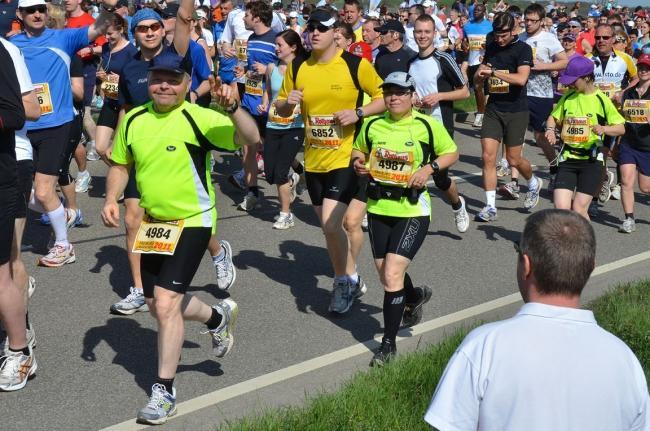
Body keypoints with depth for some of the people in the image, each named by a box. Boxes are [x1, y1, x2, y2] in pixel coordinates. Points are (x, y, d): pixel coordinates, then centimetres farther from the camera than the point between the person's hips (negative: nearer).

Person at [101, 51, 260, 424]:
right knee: (158, 304, 16)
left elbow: (251, 139, -26)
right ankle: (218, 316, 46)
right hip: (153, 223, 7)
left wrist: (233, 108, -43)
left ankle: (165, 391, 0)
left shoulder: (199, 118, -16)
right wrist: (111, 199, -1)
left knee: (166, 302, -15)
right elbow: (121, 164, 15)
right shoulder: (134, 120, 1)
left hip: (192, 222, -6)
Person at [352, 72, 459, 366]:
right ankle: (416, 296, 51)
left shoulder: (427, 125, -5)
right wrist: (358, 162, -4)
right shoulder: (372, 125, 3)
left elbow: (452, 153, 6)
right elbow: (359, 150, 19)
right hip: (378, 208, 5)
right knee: (386, 275, 15)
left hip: (412, 211, -4)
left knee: (392, 274, -13)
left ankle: (388, 343, 1)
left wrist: (429, 168, -12)